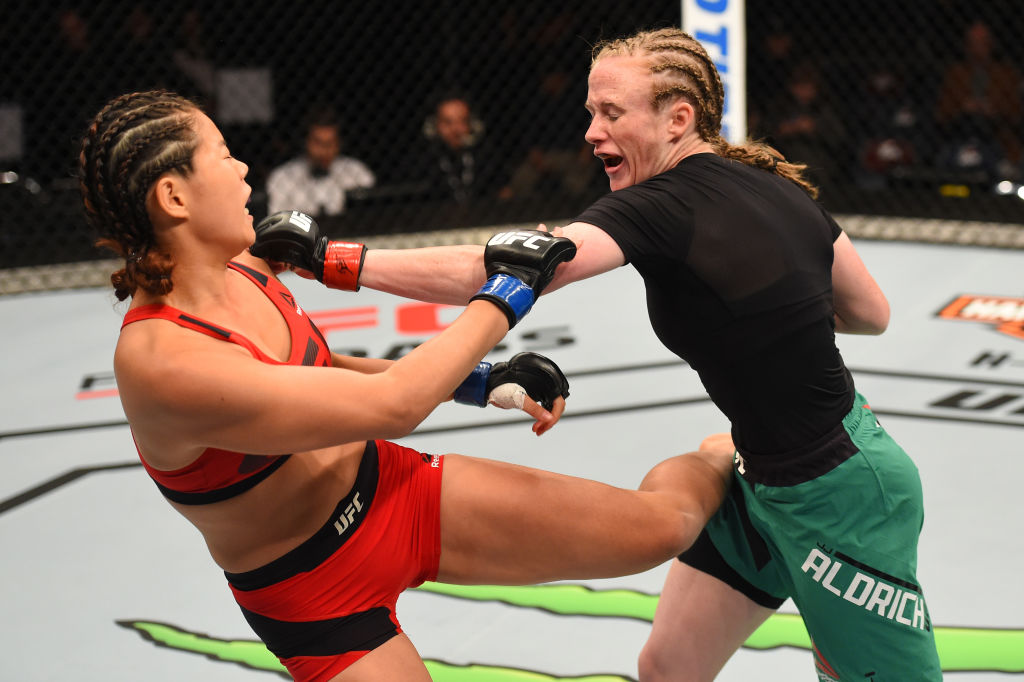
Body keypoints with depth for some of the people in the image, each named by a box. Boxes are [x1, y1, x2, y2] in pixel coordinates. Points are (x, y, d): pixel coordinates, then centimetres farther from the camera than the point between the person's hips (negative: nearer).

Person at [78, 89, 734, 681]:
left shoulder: (242, 270, -7)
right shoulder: (157, 362, -32)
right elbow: (391, 405, -32)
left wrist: (478, 380, 3)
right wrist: (502, 297, -21)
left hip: (397, 493, 6)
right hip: (318, 604, -6)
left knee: (659, 523, 0)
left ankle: (723, 460, 33)